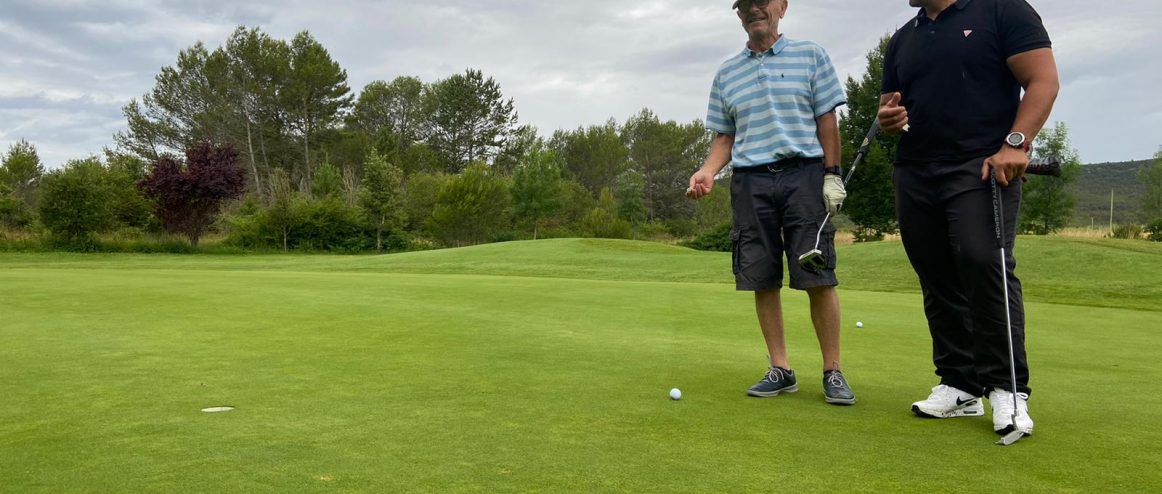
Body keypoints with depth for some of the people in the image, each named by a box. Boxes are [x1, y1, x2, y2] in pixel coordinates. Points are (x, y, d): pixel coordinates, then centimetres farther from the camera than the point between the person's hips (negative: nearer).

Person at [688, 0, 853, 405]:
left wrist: (833, 174, -3)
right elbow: (724, 137, 14)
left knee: (818, 278, -6)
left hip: (803, 175, -2)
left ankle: (832, 372, 4)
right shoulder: (727, 73, 15)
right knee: (763, 281, 2)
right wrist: (707, 172, -3)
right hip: (750, 181, 3)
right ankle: (780, 370, 12)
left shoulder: (810, 55, 9)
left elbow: (827, 120, 5)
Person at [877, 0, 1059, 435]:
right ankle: (960, 386, 13)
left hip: (983, 168, -6)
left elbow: (1043, 80, -4)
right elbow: (889, 109, 24)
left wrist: (1015, 143, -17)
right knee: (938, 282, 4)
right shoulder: (902, 40, 20)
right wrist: (887, 119, 0)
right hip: (915, 175, 6)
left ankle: (1008, 388, -7)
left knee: (984, 264, -19)